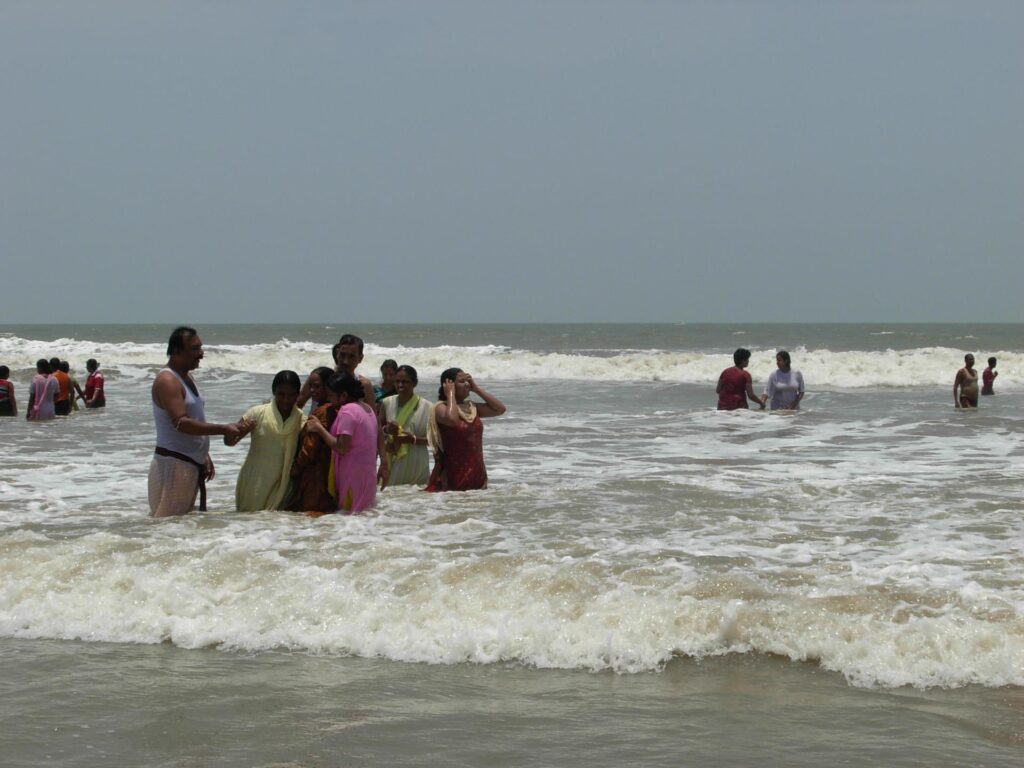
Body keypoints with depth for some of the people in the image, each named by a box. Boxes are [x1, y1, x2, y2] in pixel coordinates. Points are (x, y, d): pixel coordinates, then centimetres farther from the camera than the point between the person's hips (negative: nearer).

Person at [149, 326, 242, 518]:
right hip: (172, 464, -10)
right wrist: (223, 429, -28)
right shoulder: (167, 381, -15)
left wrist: (204, 457, 21)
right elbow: (181, 423, -27)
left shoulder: (187, 377, 16)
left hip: (191, 464, 10)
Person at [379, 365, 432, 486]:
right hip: (392, 464, 2)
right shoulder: (387, 403, 3)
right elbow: (378, 429, 15)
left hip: (416, 466, -2)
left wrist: (414, 439, -17)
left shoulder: (426, 407, -5)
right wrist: (386, 429, -8)